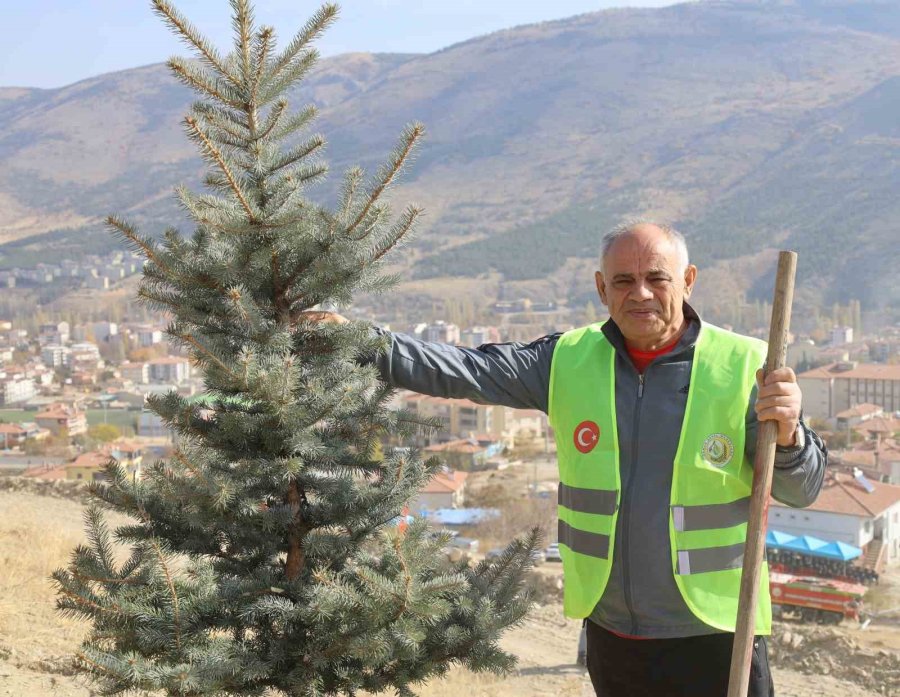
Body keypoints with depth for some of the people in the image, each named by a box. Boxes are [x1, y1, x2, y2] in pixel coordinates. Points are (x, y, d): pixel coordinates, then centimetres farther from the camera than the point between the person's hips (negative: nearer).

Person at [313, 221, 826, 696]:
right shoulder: (569, 361, 0)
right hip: (609, 630, 3)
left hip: (713, 637, -3)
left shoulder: (743, 366, -8)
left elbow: (802, 489, -6)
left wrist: (786, 434, -27)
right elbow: (465, 371, -5)